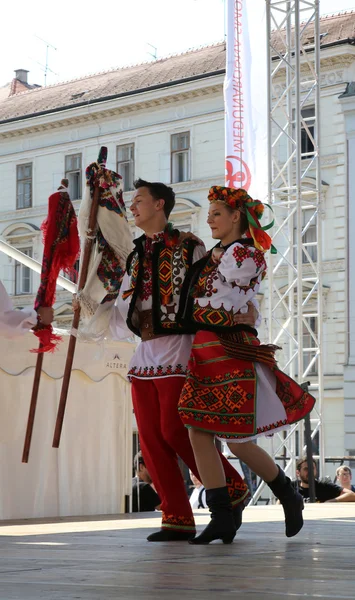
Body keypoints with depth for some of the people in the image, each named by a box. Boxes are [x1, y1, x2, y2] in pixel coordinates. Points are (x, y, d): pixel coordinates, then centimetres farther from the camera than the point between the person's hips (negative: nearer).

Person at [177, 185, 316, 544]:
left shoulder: (245, 254, -8)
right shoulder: (216, 254, 17)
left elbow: (213, 303, -2)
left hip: (232, 350, -8)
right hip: (205, 350, 9)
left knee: (238, 441, -6)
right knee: (198, 433, -2)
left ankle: (288, 496, 17)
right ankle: (222, 519, 1)